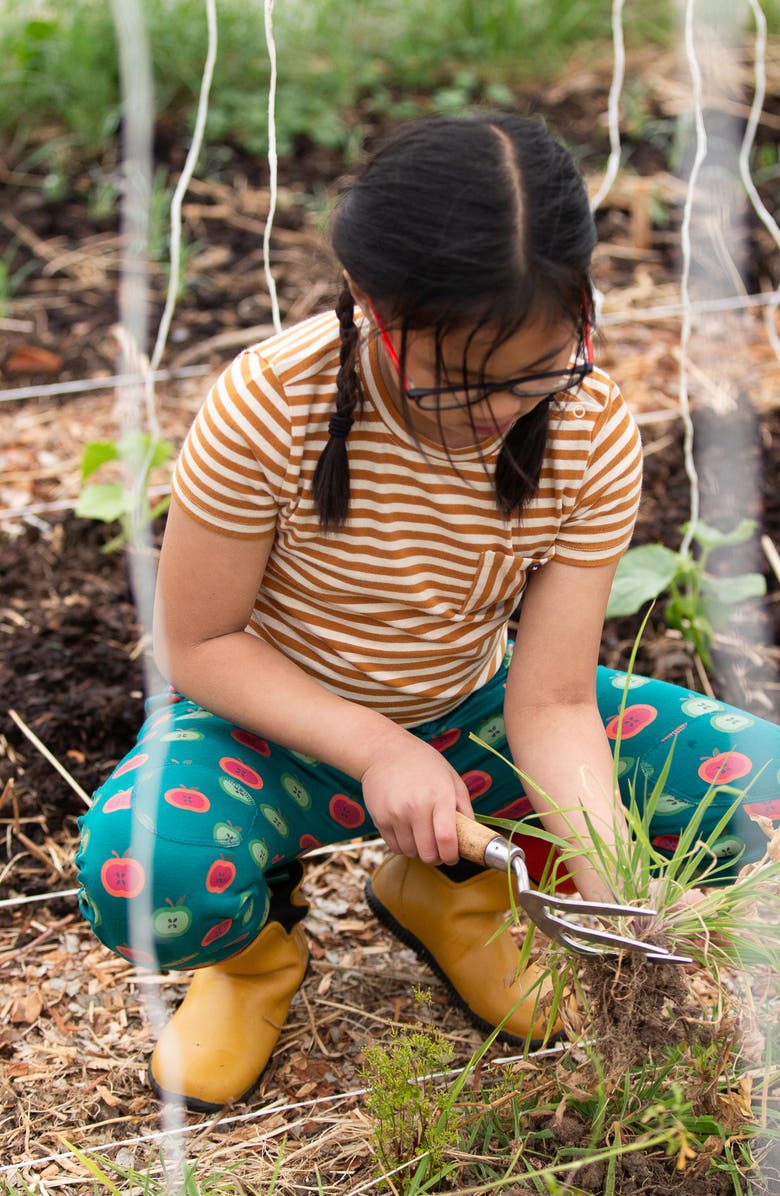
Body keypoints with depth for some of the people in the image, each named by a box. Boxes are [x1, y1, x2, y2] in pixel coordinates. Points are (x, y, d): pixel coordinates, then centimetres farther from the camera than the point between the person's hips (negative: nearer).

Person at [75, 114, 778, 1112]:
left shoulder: (595, 436, -19)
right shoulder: (269, 407, -29)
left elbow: (550, 703, -17)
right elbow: (197, 644, -17)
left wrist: (610, 884, -33)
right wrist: (375, 749, -29)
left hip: (465, 711, 4)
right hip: (277, 718, -3)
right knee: (140, 882, -37)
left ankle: (455, 884, 9)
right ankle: (257, 935, 4)